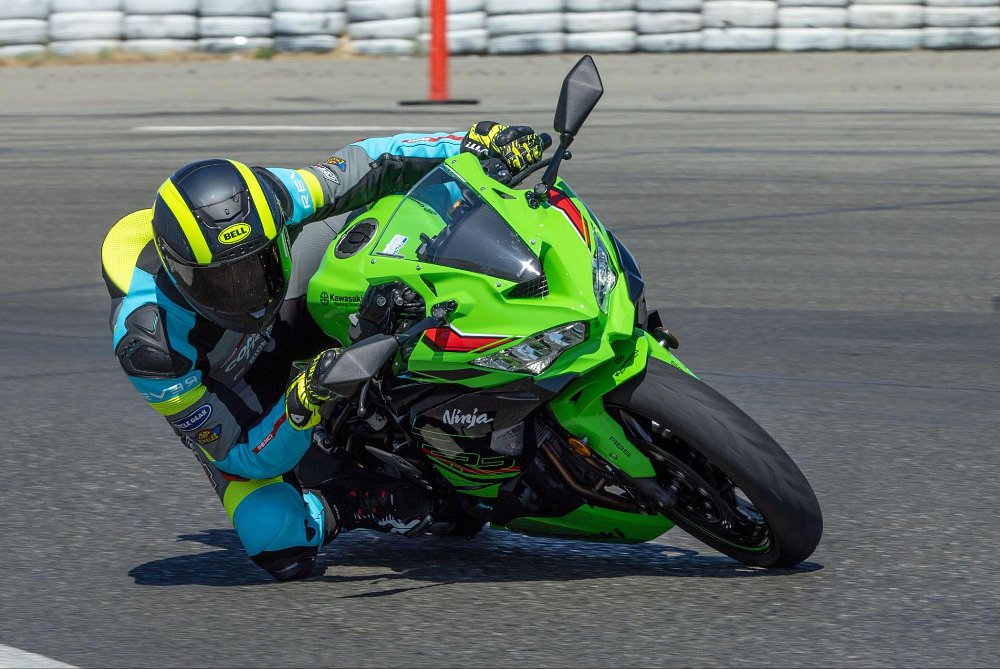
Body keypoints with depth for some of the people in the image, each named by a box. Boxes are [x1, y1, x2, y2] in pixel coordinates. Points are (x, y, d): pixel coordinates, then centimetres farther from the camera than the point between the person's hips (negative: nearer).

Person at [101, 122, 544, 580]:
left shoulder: (265, 201, -35)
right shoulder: (148, 342, -42)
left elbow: (365, 164, -17)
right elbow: (242, 457, -33)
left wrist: (477, 143, -25)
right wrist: (300, 409, -51)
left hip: (293, 314, 4)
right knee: (278, 543, -28)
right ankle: (364, 505, 1)